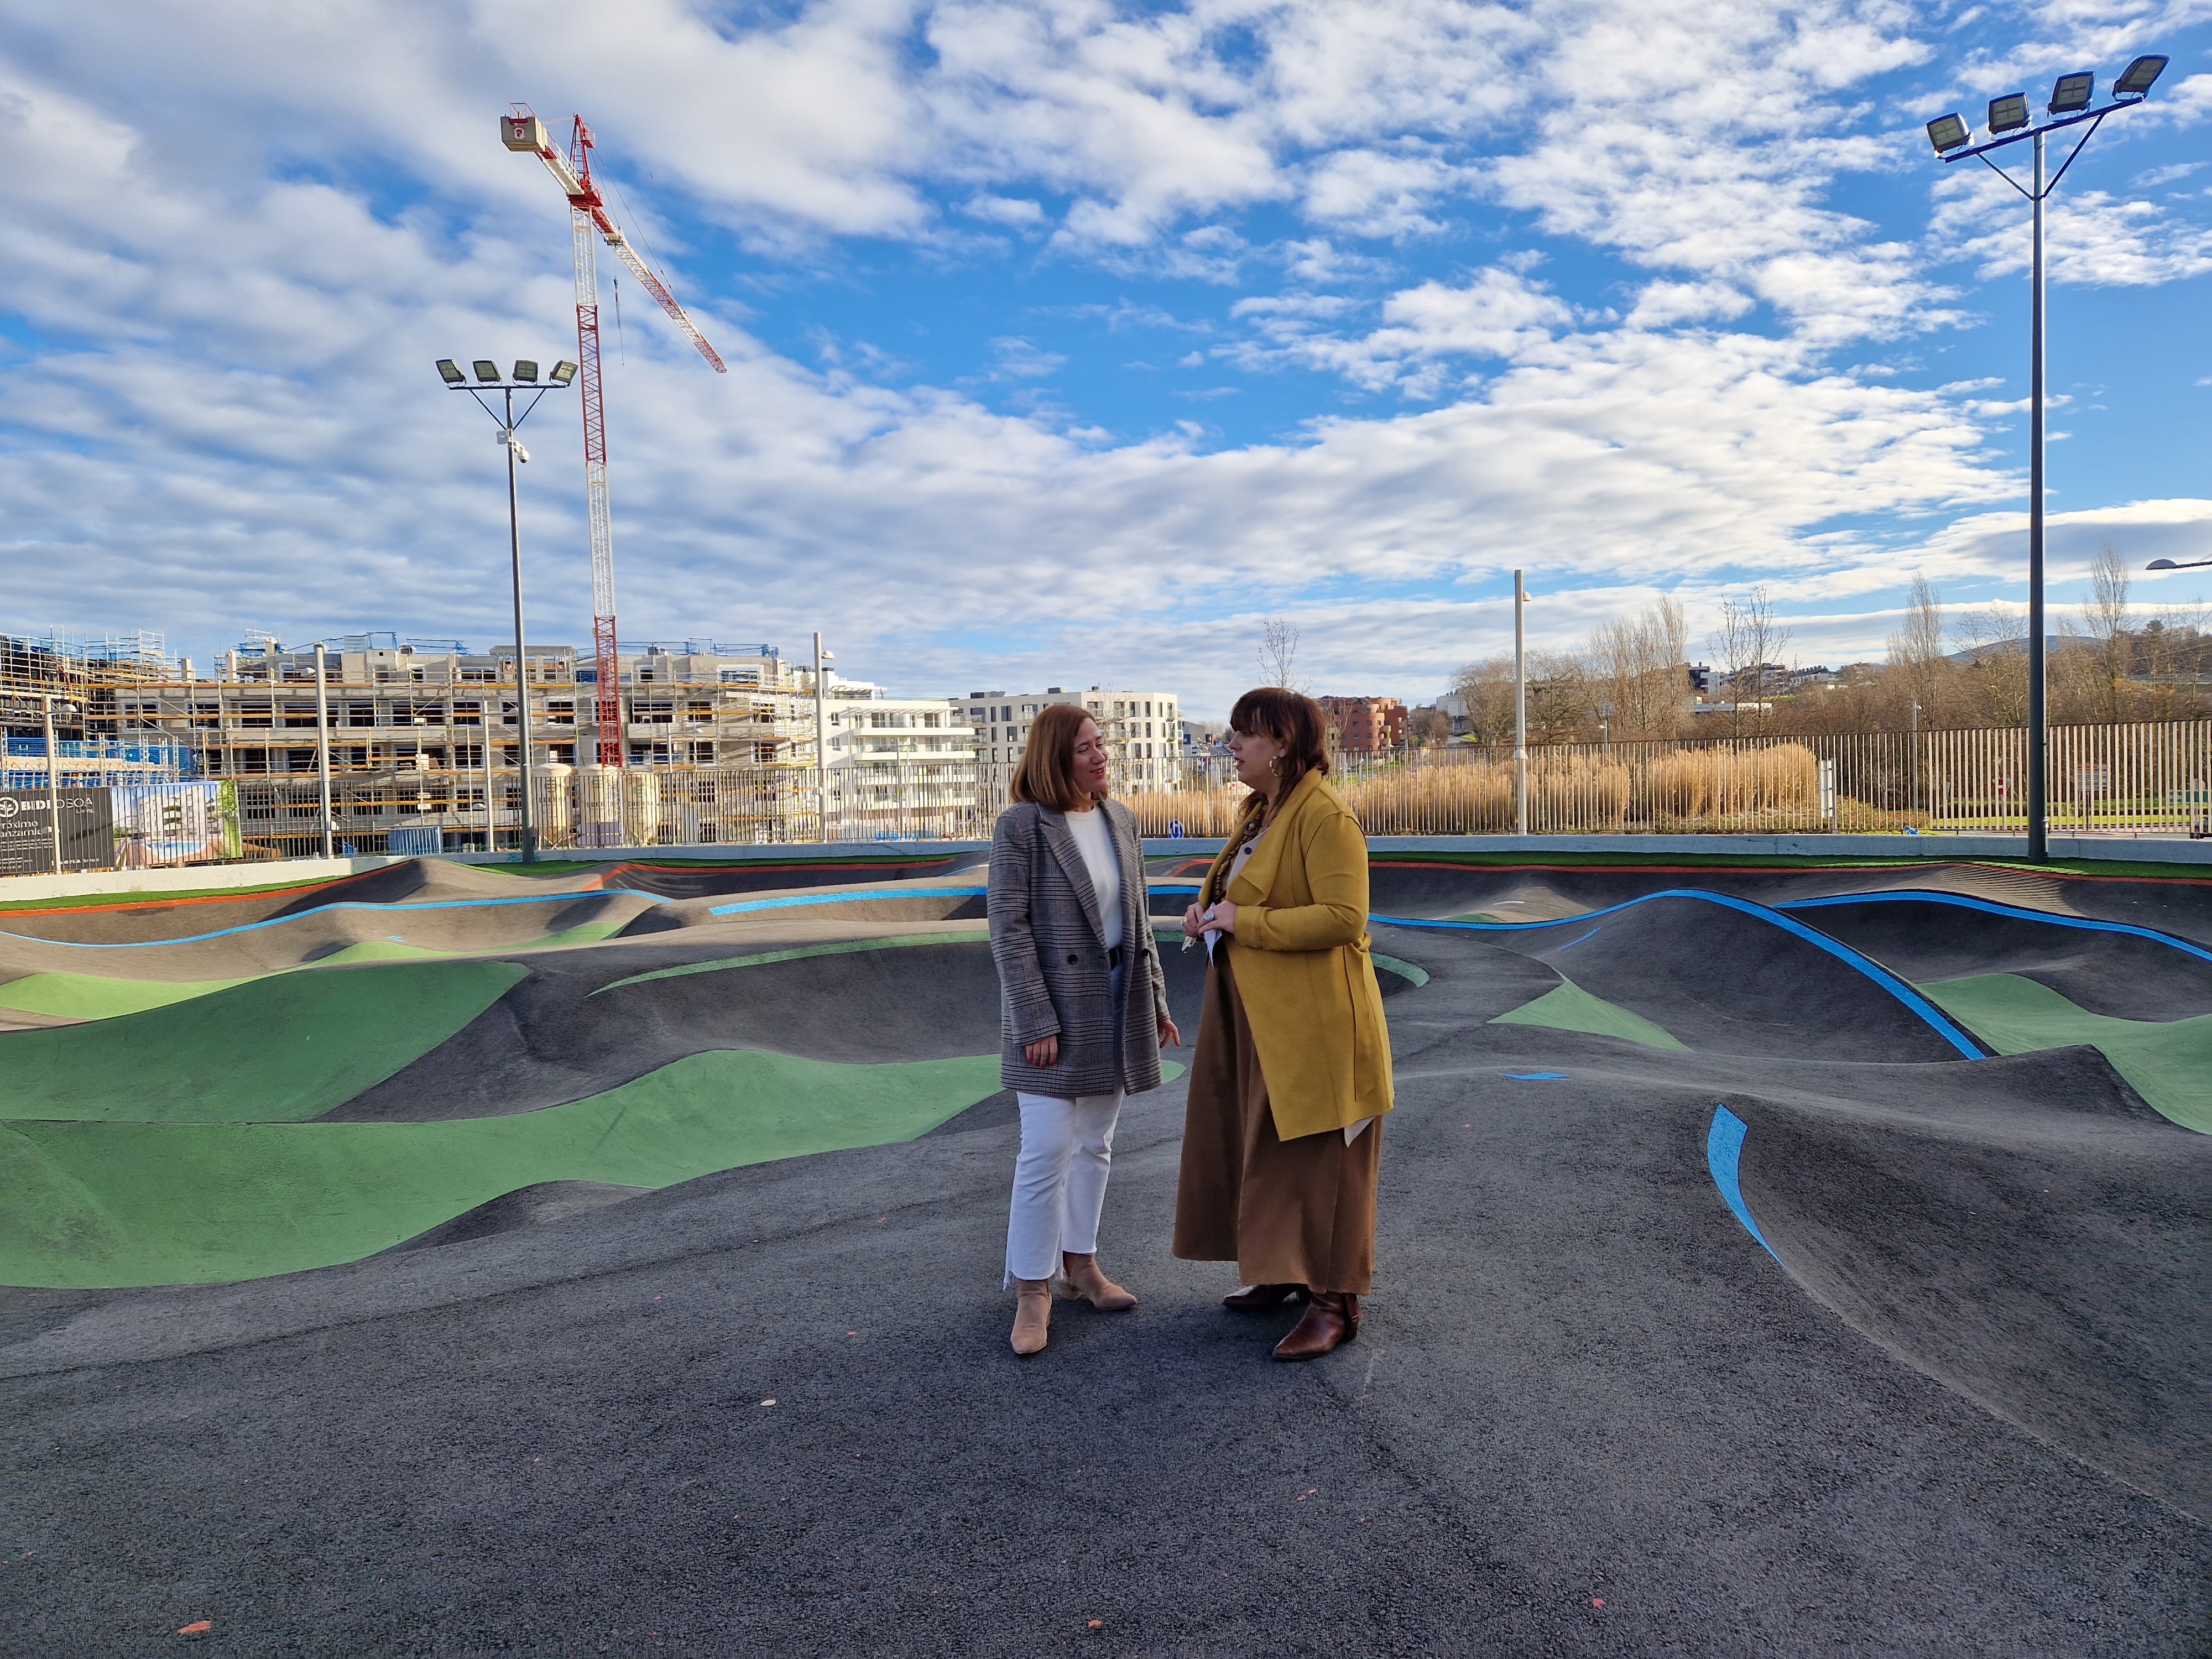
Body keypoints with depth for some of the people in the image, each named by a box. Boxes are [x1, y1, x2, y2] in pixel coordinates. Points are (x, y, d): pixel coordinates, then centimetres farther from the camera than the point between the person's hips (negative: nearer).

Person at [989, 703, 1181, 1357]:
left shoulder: (1120, 819, 7)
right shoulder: (1021, 825, -11)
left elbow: (1138, 914, 12)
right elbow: (1008, 926, -13)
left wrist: (1155, 999, 11)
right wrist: (1036, 1021, -17)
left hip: (1115, 1005, 6)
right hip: (1055, 1007, -6)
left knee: (1095, 1143, 14)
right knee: (1047, 1149, -5)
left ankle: (1079, 1261, 30)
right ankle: (1032, 1289, 9)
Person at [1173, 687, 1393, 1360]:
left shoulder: (1326, 818, -17)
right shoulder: (1257, 812, 12)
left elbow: (1344, 919, -26)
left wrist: (1244, 923, -22)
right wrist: (1209, 910, 4)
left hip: (1312, 1022, -10)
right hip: (1253, 1015, 10)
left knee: (1318, 1158, 1)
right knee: (1265, 1147, 18)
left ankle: (1335, 1303, 14)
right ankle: (1282, 1272, 34)